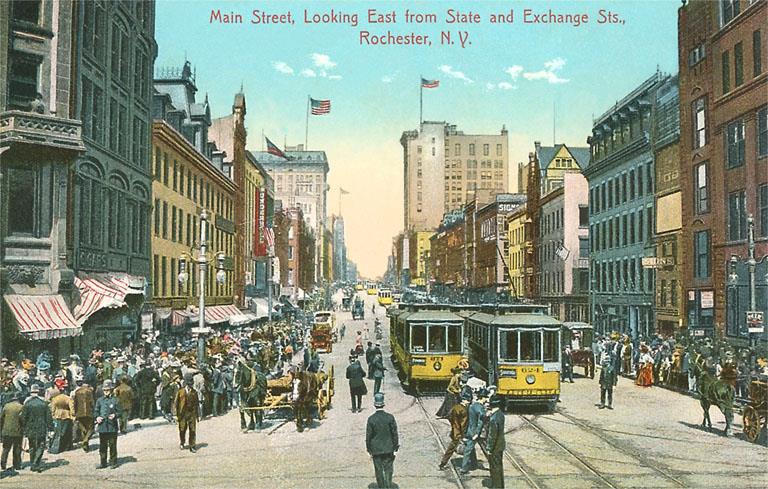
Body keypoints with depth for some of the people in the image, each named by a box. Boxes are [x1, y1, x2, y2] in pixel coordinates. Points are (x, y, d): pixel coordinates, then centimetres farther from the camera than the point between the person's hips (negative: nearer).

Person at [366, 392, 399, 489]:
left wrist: (369, 450, 5)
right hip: (388, 449, 0)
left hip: (376, 450, 0)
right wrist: (395, 448, 5)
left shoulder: (371, 419, -11)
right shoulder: (390, 417, -10)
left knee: (379, 471, 12)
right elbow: (394, 434, -5)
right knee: (388, 469, 10)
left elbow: (368, 436, -6)